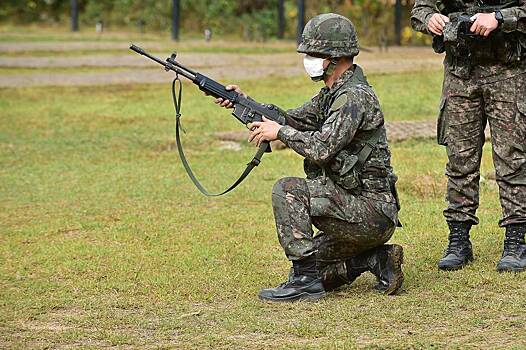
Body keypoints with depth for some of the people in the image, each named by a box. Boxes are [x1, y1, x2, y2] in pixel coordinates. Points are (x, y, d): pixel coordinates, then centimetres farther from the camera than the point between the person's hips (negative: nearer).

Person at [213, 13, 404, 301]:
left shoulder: (355, 96, -19)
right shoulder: (333, 93, 13)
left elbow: (322, 148, -29)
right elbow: (295, 119, 18)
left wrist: (280, 132, -16)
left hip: (371, 211, -10)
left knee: (288, 191, -19)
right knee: (307, 270, 14)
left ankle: (306, 280, -15)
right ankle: (377, 259, 10)